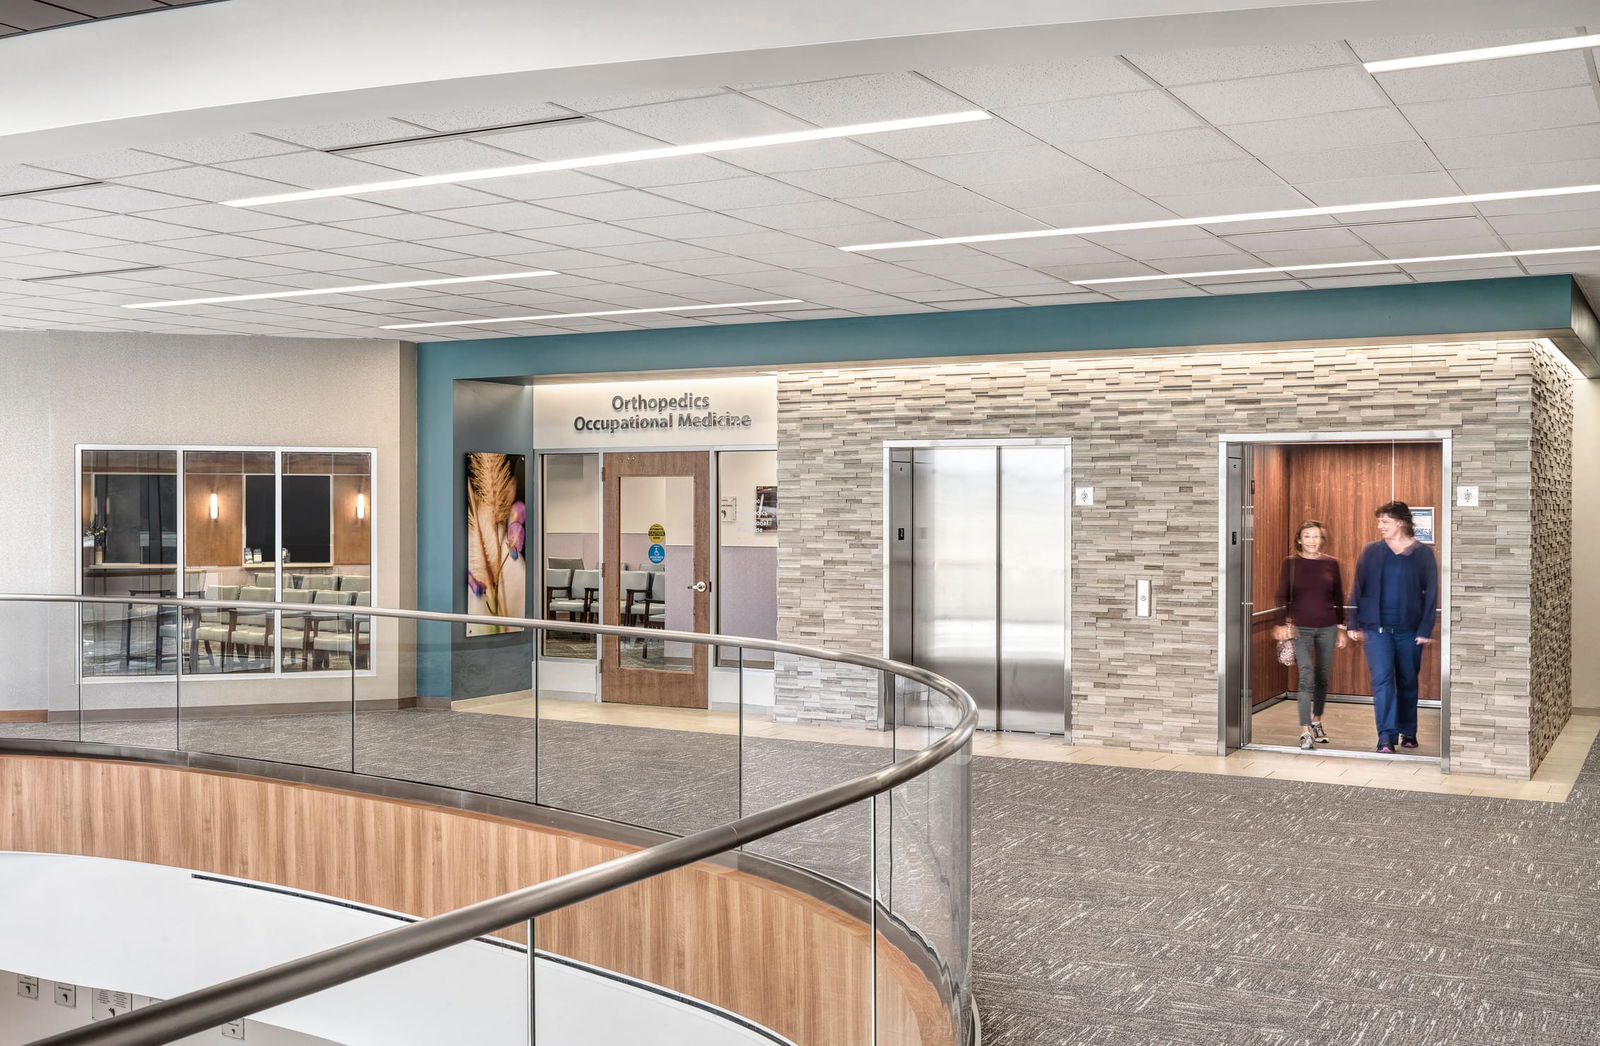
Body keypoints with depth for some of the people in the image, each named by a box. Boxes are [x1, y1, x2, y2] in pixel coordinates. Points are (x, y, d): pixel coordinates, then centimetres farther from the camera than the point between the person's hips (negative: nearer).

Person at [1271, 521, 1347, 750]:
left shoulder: (1331, 564, 3)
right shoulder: (1291, 563, -2)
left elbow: (1339, 598, 9)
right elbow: (1282, 596, -1)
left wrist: (1341, 628, 8)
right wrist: (1282, 624, -11)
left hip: (1327, 628, 3)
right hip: (1301, 628, -2)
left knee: (1322, 677, 11)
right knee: (1307, 677, -13)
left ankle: (1316, 722, 31)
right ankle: (1305, 732, -12)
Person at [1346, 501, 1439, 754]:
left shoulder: (1423, 553, -1)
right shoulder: (1371, 551, 4)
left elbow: (1431, 594, -1)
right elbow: (1358, 588, 5)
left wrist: (1425, 629, -7)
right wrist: (1353, 624, 0)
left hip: (1409, 629, 0)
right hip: (1377, 628, 0)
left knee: (1408, 682, 12)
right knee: (1382, 679, -11)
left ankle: (1408, 733, 27)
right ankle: (1386, 737, -12)